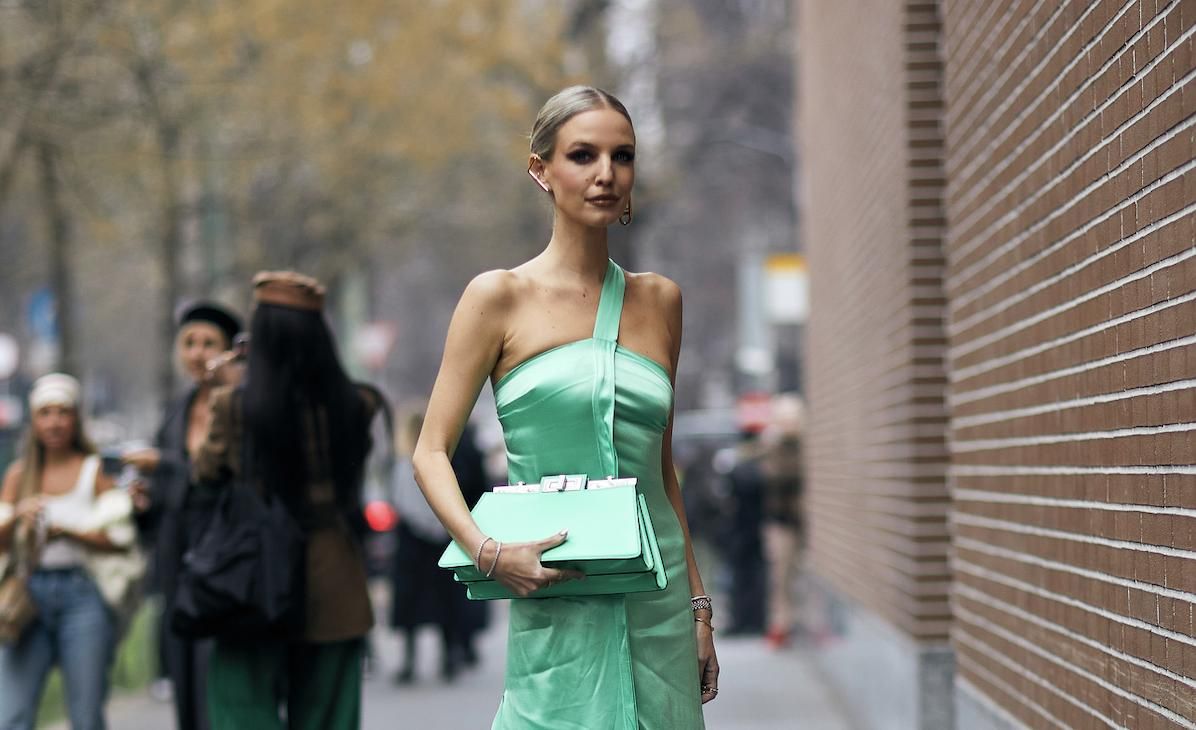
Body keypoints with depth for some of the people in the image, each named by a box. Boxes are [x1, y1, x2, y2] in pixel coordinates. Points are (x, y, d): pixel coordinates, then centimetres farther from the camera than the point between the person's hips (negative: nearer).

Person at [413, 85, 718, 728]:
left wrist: (698, 605, 14)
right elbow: (432, 451, -1)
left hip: (659, 608, 4)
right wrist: (486, 551, -18)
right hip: (558, 615, -4)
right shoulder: (500, 297, -1)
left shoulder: (659, 300, 11)